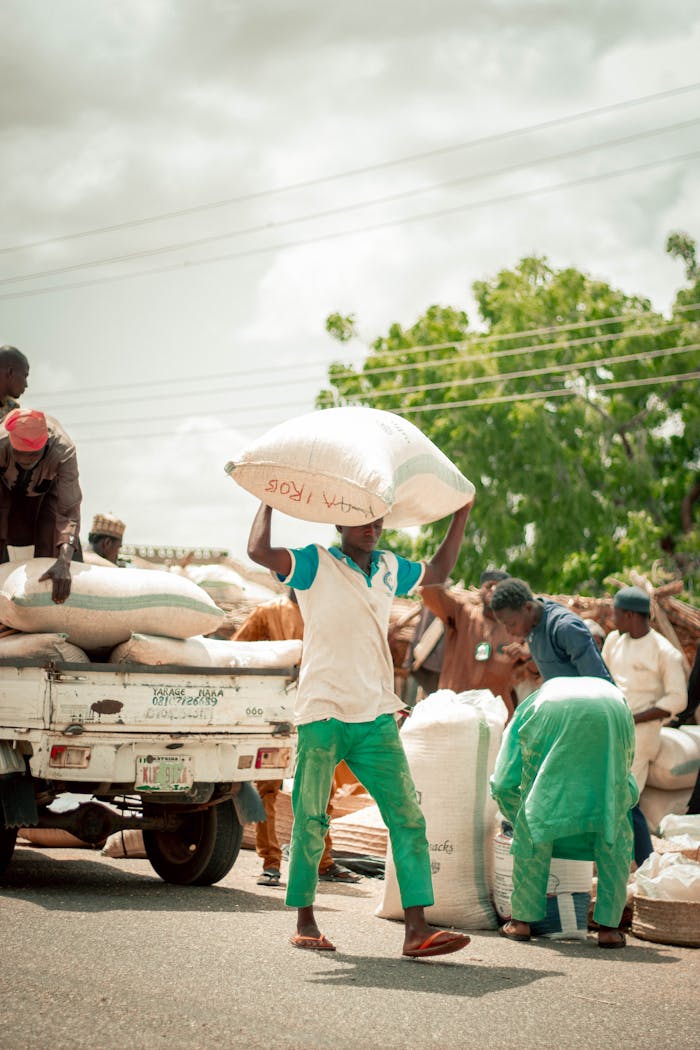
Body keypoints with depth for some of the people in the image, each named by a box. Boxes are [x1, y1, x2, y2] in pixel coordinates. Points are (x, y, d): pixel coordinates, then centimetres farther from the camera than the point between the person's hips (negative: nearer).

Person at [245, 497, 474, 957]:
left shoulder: (389, 568, 16)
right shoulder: (316, 564, -1)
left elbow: (438, 571, 35)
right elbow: (259, 551, -18)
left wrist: (462, 516, 30)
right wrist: (269, 502, -6)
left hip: (376, 717, 5)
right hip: (322, 714, -4)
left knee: (408, 819, -6)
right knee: (311, 823, 3)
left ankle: (417, 929, -9)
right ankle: (304, 922, 19)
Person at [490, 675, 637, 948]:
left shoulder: (527, 708, 41)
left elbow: (503, 784, 33)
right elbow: (629, 791, 47)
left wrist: (521, 821, 50)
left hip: (551, 717, -1)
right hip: (609, 717, 1)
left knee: (534, 822, 16)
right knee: (614, 827, 16)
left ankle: (523, 919, 19)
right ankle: (608, 926, 14)